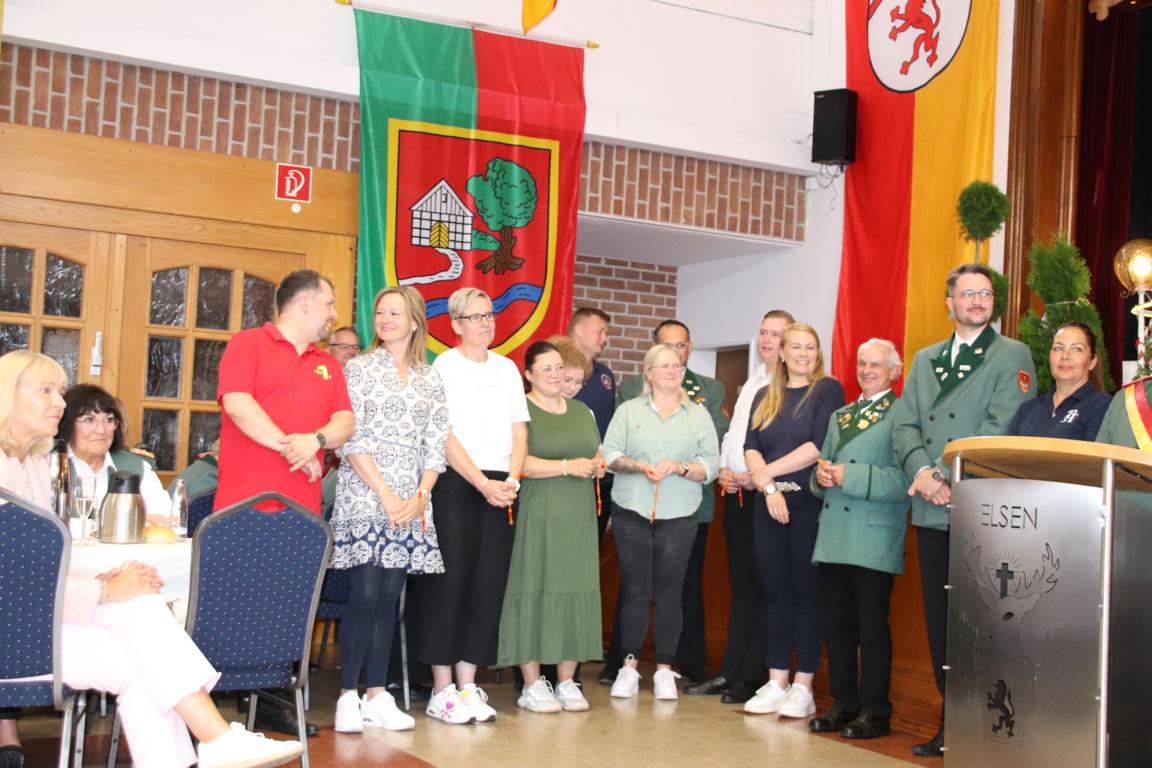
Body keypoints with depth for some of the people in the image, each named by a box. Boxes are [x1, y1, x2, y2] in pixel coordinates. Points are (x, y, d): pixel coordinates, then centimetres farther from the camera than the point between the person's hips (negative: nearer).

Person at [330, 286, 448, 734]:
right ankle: (348, 697, 1)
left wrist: (420, 496, -6)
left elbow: (435, 446, 9)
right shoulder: (359, 368, 2)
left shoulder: (430, 379, 13)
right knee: (365, 596, -8)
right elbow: (351, 440, -6)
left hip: (411, 504, 4)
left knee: (389, 598, 5)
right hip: (364, 497, -3)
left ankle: (377, 695, 11)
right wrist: (386, 494, -12)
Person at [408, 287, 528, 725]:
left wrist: (512, 480, -5)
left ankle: (468, 686, 10)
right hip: (454, 484, -5)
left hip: (500, 488, 5)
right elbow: (444, 436, -8)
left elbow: (519, 430, 11)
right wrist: (483, 484, -14)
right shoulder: (443, 367, -1)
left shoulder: (507, 368, 15)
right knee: (449, 582, -4)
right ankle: (442, 691, 3)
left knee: (488, 585, 3)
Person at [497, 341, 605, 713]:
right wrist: (567, 466, -16)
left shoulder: (581, 411, 20)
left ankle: (567, 682, 12)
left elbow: (597, 455, 26)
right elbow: (516, 462, -14)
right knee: (535, 593, -6)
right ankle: (532, 685, 2)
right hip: (537, 517, -6)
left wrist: (597, 467, 3)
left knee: (576, 592, 4)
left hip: (578, 518, 6)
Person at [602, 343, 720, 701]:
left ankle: (664, 671, 11)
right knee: (634, 592, 1)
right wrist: (639, 466, -14)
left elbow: (710, 465, 4)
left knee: (668, 594, 2)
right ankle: (628, 668, 10)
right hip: (631, 512, 0)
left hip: (678, 517, 0)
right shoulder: (628, 411, 10)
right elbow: (609, 454, 2)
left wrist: (679, 468, -13)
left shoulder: (699, 414, 10)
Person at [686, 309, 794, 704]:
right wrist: (724, 471, 6)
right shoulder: (752, 382, 19)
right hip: (736, 493, 8)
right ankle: (730, 673, 17)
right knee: (740, 586, 12)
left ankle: (752, 678, 5)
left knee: (761, 588, -2)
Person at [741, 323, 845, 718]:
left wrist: (768, 471, -8)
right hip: (768, 506, 4)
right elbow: (751, 448, 5)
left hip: (810, 503, -4)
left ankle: (802, 687, 5)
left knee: (806, 593, -1)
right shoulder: (765, 397, 14)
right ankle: (776, 683, 12)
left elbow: (819, 445, -11)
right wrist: (769, 488, -11)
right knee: (775, 592, 6)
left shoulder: (828, 390, 0)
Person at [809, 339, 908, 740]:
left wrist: (848, 476, -19)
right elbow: (824, 473, 20)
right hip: (834, 536, 7)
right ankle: (844, 703, 19)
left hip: (874, 539, -7)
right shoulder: (839, 417, 19)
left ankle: (875, 711, 9)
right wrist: (822, 475, -3)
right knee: (835, 623, 9)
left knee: (871, 625, 0)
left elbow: (902, 480, -16)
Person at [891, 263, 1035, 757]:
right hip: (932, 512, 5)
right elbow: (904, 424, 11)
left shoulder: (1012, 356, 2)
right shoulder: (925, 360, 19)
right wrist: (921, 470, -8)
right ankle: (951, 722, 17)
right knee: (939, 620, 8)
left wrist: (949, 476, -17)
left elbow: (999, 428, -10)